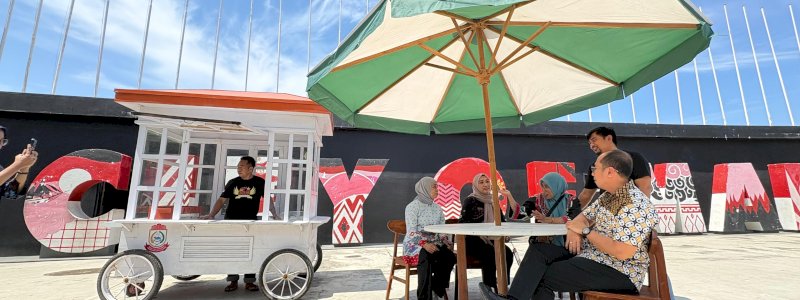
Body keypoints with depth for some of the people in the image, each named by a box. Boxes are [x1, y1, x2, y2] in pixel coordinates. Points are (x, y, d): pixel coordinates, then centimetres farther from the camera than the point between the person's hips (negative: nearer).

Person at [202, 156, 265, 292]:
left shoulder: (260, 182, -1)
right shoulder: (232, 182, 5)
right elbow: (222, 200, 3)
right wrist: (212, 214, -10)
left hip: (250, 221, -2)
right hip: (231, 220, 2)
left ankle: (249, 281, 13)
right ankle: (233, 281, 18)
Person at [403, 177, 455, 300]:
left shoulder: (437, 208, 13)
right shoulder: (412, 206, -6)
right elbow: (411, 232, -15)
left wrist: (446, 240, -12)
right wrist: (424, 244, -31)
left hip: (433, 244, 5)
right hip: (415, 245, -5)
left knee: (450, 256, -25)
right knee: (426, 257, -38)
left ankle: (437, 287, -2)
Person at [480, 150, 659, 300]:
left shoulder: (637, 206, -22)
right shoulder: (608, 196, 9)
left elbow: (623, 252, -29)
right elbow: (584, 217, 15)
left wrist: (585, 231, -18)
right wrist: (575, 229, -10)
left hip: (618, 272, -9)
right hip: (589, 255, 9)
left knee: (544, 276, -14)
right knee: (538, 250, -5)